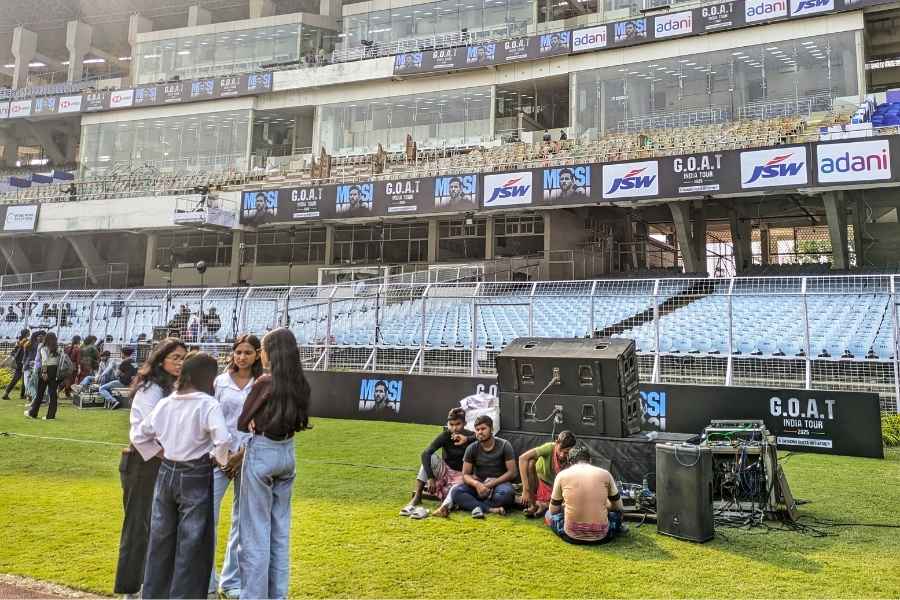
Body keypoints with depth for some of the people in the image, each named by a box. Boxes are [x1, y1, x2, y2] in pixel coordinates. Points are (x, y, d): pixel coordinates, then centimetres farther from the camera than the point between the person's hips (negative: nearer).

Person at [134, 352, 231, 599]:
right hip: (195, 477, -6)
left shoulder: (165, 403, 3)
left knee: (161, 539, 19)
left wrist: (159, 452, 13)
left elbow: (139, 435, 13)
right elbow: (222, 439, -29)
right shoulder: (208, 405, -16)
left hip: (166, 474, 6)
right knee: (192, 544, 7)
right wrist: (220, 458, -11)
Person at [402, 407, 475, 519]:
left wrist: (467, 439, -39)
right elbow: (425, 454, -25)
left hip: (462, 474, -2)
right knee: (431, 458, -26)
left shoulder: (469, 436, -13)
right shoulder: (445, 435, -12)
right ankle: (416, 498, -29)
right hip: (445, 471, 2)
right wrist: (430, 478, -35)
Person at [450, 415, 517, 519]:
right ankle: (491, 509, -34)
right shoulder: (472, 448, 0)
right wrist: (477, 484, -24)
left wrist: (491, 484, -18)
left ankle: (475, 505, -23)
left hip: (499, 482, -2)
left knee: (507, 493, -38)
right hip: (478, 484, 2)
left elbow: (511, 473, -9)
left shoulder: (504, 445, -6)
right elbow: (465, 475, -3)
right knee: (456, 491, -26)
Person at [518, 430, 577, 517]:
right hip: (538, 483, -1)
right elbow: (522, 458, -37)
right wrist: (525, 489, -38)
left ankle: (544, 505, -1)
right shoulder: (550, 448, -28)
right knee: (531, 461, -30)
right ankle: (532, 504, -19)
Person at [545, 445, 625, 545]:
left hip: (572, 536, -2)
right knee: (617, 511, 30)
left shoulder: (562, 475, -1)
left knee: (549, 514, 27)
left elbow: (553, 510, 10)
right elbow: (618, 506, 13)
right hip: (601, 537, 2)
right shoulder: (605, 474, 0)